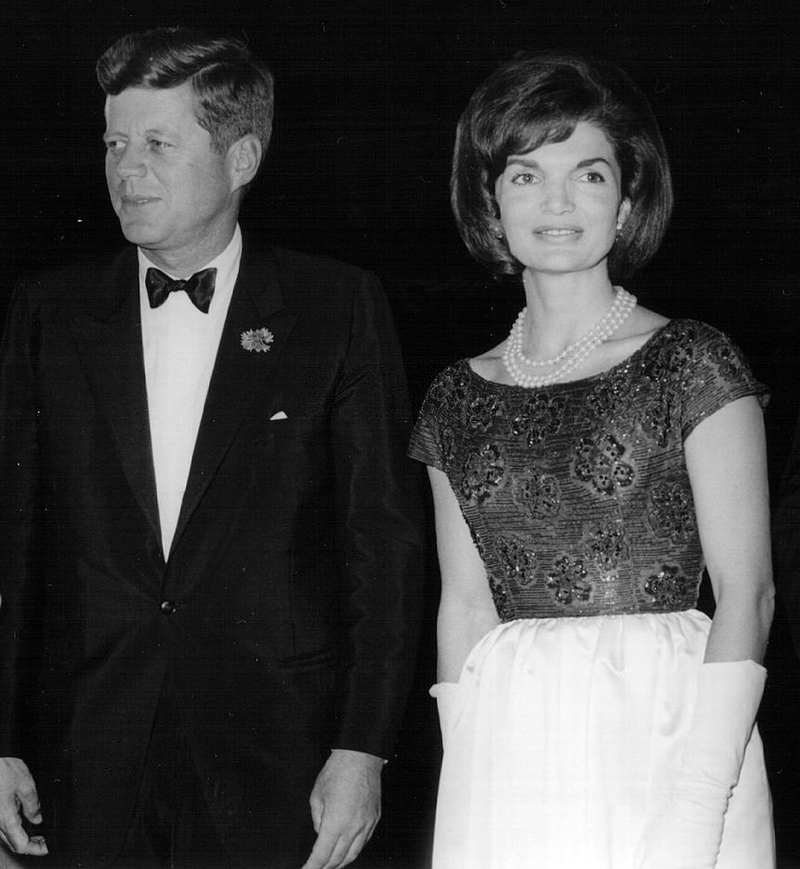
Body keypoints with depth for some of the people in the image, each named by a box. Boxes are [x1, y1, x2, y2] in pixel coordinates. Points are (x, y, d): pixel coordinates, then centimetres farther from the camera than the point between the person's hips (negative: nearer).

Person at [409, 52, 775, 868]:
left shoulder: (690, 363, -3)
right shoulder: (458, 398, 9)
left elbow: (746, 592, -8)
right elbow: (465, 607, 9)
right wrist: (469, 786, -3)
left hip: (664, 732, -3)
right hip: (504, 761, 3)